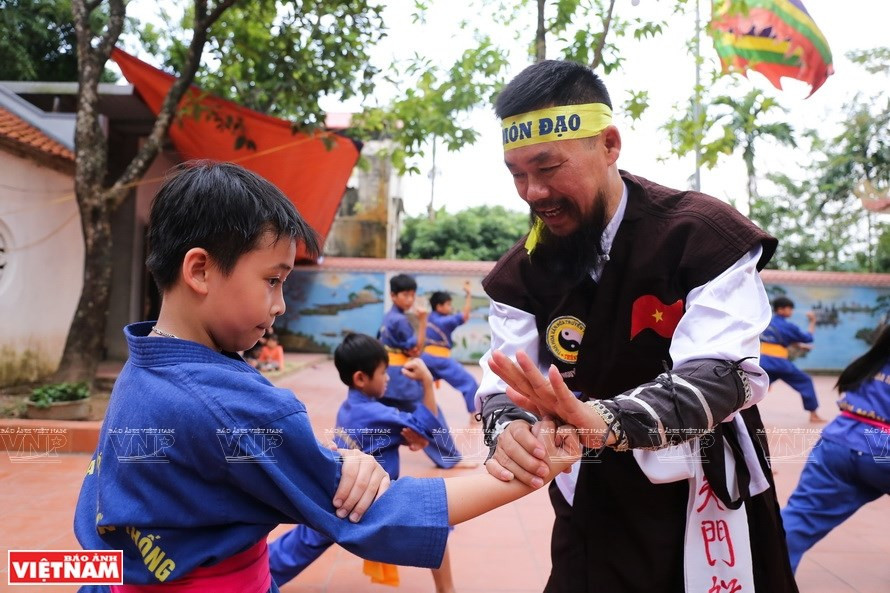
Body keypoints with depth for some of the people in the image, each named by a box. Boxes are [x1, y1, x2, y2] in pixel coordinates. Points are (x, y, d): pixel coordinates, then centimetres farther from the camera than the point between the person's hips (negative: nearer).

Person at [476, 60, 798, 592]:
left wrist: (607, 421, -45)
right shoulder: (523, 271, -4)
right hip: (594, 504, 3)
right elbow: (507, 384, -10)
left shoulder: (704, 234, -17)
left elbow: (721, 374, -26)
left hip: (707, 496, -2)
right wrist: (510, 429, -35)